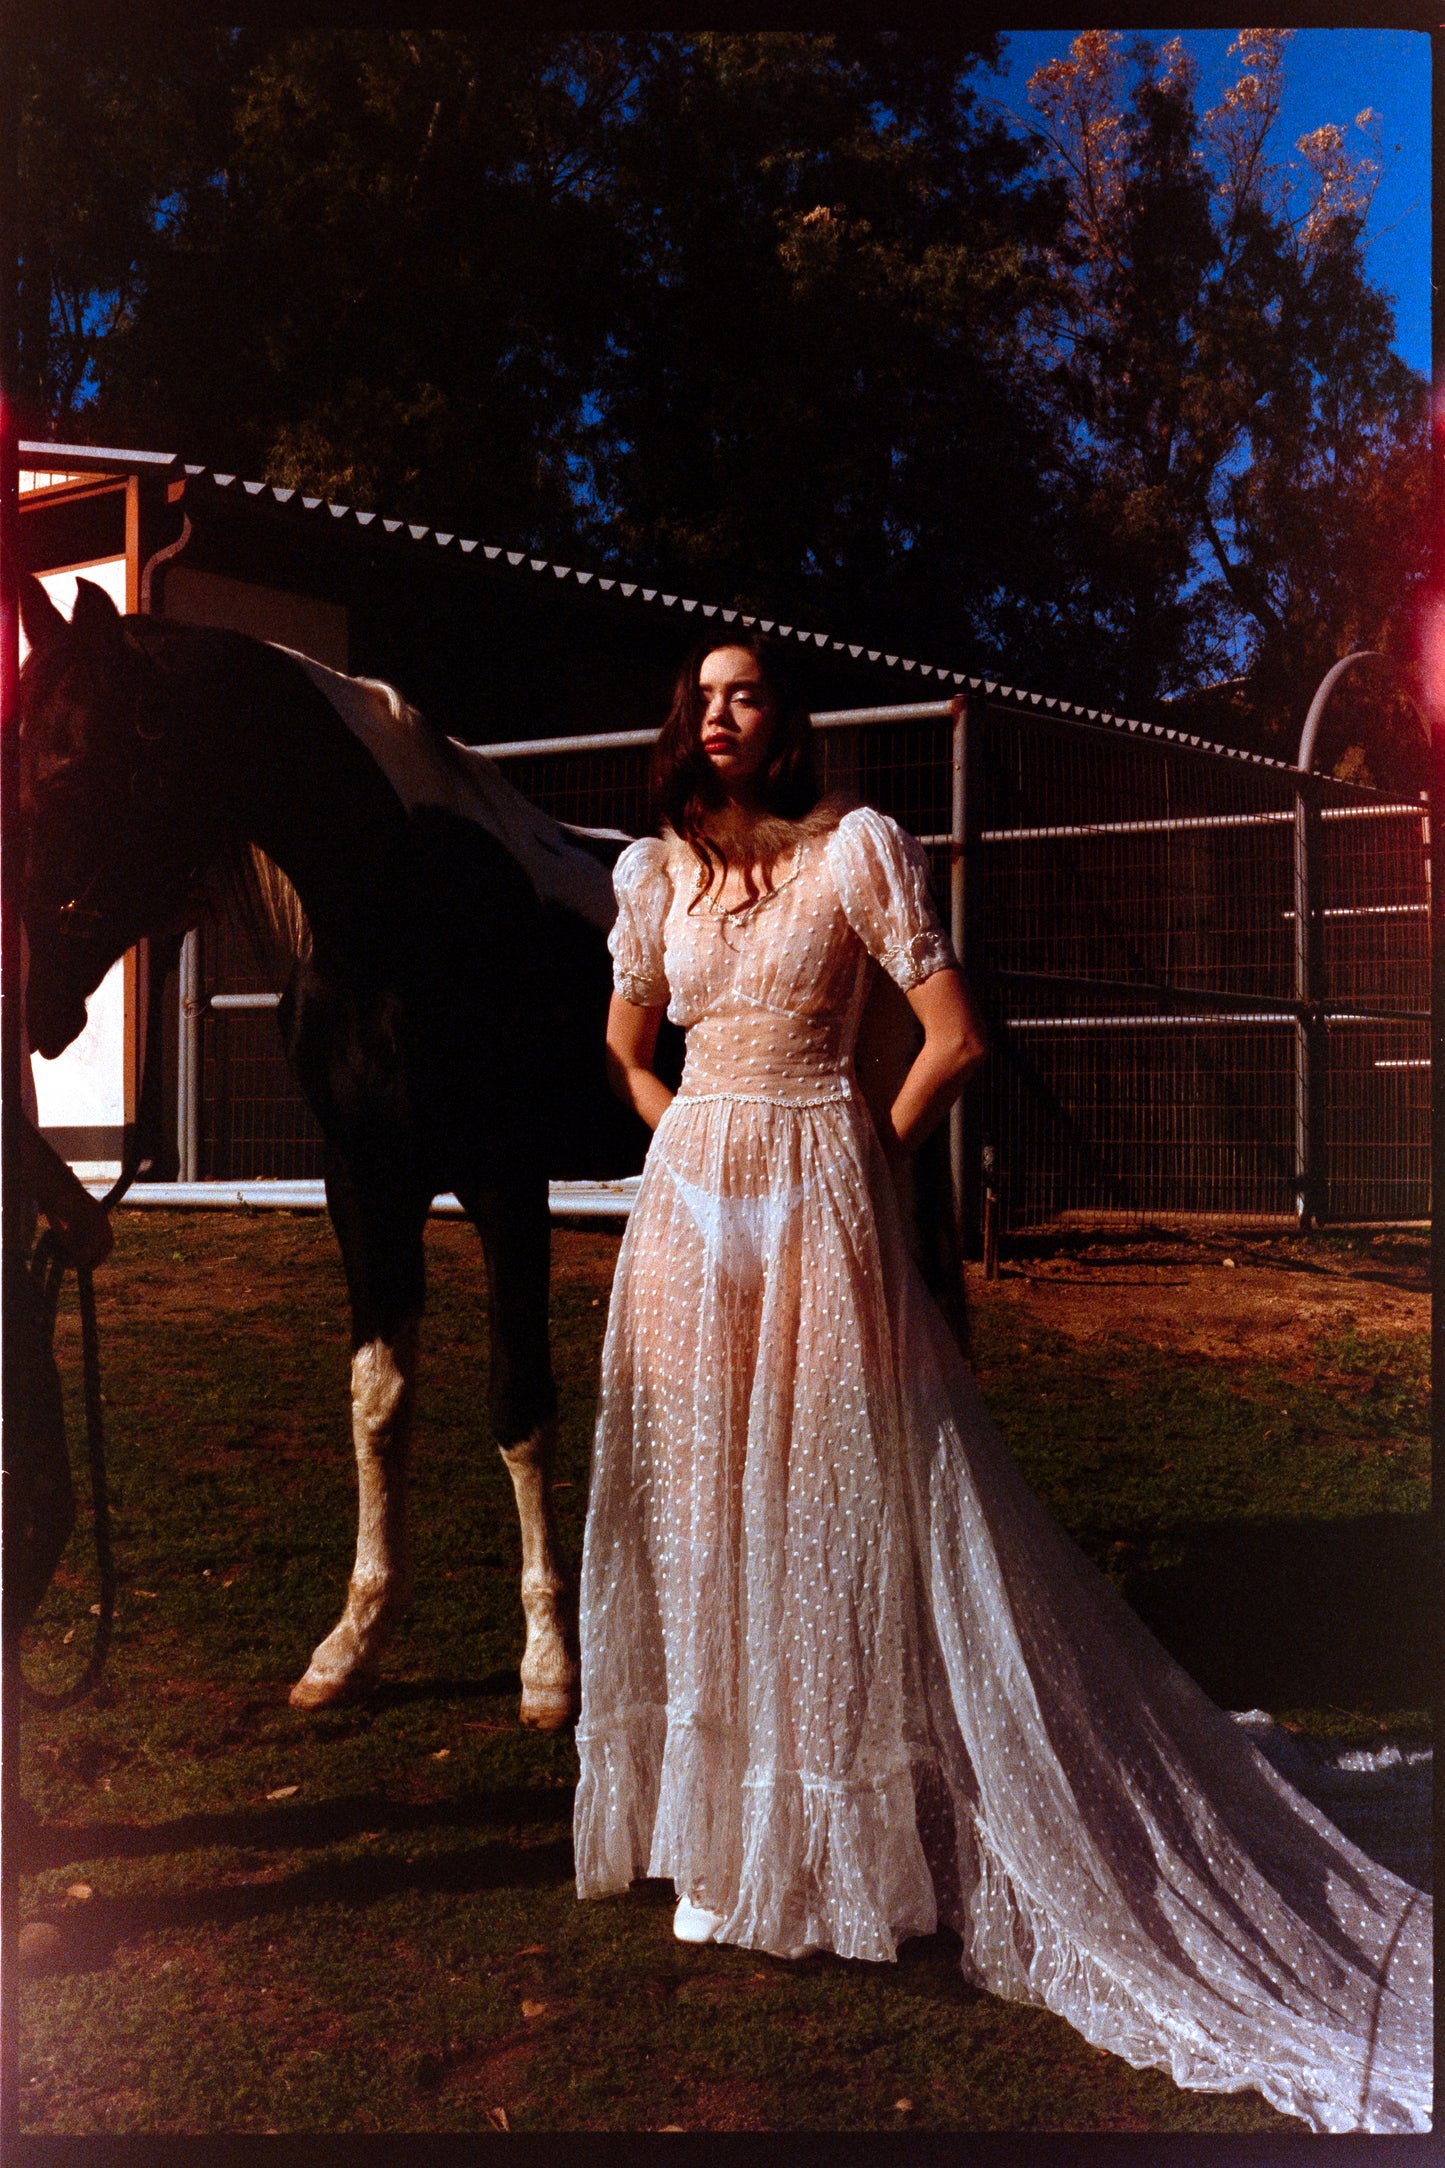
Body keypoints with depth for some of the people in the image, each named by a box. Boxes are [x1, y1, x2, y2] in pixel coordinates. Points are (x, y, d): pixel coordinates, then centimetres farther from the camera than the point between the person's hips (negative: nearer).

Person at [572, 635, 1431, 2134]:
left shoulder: (856, 848, -4)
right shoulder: (654, 870, 9)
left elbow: (955, 1037, -5)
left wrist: (858, 1159, 1)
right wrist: (700, 1147, 11)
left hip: (821, 1211, -4)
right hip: (689, 1209, 4)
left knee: (826, 1504, 0)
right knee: (696, 1513, 6)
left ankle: (842, 1834, 15)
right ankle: (719, 1841, 19)